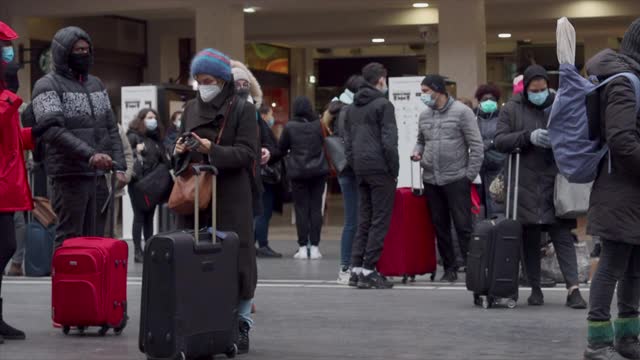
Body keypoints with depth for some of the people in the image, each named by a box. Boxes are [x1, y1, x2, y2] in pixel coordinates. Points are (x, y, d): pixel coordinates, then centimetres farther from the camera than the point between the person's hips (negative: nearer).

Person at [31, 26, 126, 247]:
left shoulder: (96, 84, 18)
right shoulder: (48, 86, -4)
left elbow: (111, 129, 19)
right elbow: (52, 130, -17)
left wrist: (119, 166, 7)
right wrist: (89, 154, -27)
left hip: (99, 175, 6)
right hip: (69, 176, -6)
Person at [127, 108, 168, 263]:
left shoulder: (157, 139, 14)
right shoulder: (133, 136, -3)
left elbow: (163, 160, 16)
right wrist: (136, 151, -24)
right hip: (138, 182, -6)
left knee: (149, 217, 9)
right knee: (139, 216, -4)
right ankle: (138, 251, -2)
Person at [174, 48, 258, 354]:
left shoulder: (242, 110, -3)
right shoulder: (191, 109, 12)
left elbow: (246, 154, -10)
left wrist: (212, 150, -23)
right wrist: (180, 151, -4)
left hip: (230, 197, -4)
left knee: (234, 258, -3)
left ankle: (241, 325, 6)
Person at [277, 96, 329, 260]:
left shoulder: (290, 127, -8)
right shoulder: (319, 124, -4)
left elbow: (281, 148, 3)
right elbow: (326, 143, 8)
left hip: (298, 172, -1)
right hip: (318, 171, 1)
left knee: (301, 208, 3)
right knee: (316, 208, 4)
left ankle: (303, 247, 1)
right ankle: (314, 247, 3)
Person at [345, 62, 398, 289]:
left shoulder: (352, 108, 16)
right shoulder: (383, 105, -8)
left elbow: (347, 142, 16)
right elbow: (389, 141, -13)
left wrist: (355, 167, 16)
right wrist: (394, 171, -7)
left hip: (360, 169, 7)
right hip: (379, 168, -7)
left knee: (364, 220, 12)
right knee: (380, 220, -4)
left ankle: (356, 267, 9)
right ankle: (368, 270, -6)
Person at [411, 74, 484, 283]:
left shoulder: (461, 112, -5)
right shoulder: (424, 115, 12)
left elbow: (476, 146, -5)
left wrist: (470, 174, -9)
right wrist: (417, 152, 2)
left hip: (456, 179, -6)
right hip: (431, 180, 6)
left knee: (463, 226, -6)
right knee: (440, 227, 9)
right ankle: (449, 268, 17)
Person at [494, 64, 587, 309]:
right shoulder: (512, 109, 5)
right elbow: (499, 141, -1)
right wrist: (528, 137, -16)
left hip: (555, 183, 0)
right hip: (525, 185, 0)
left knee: (563, 234, -5)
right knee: (530, 238, 5)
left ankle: (573, 289, -9)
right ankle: (535, 289, 14)